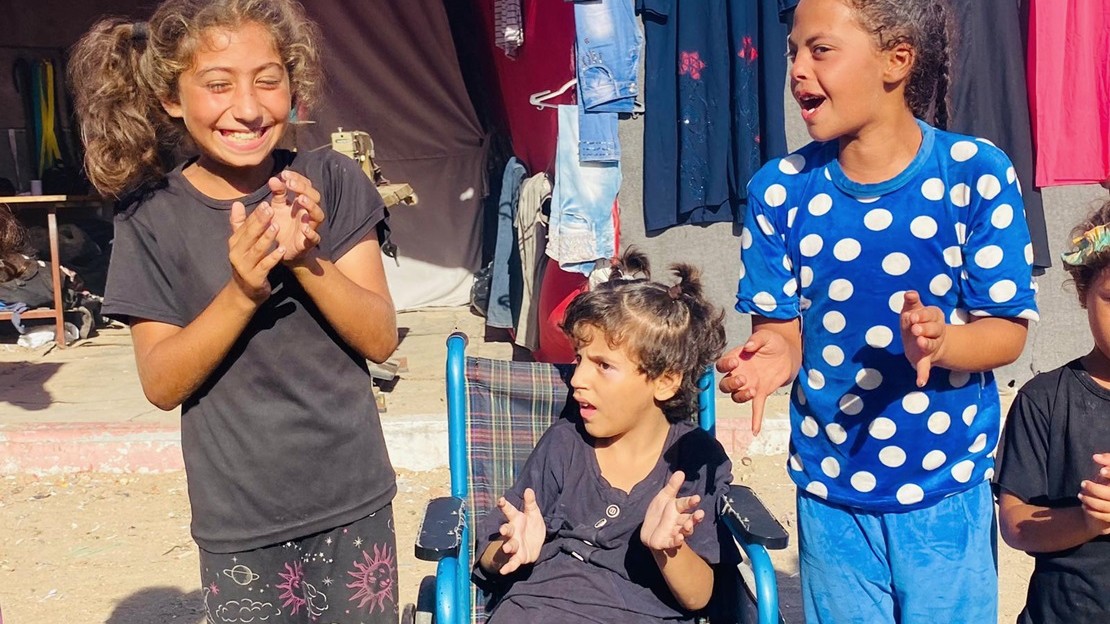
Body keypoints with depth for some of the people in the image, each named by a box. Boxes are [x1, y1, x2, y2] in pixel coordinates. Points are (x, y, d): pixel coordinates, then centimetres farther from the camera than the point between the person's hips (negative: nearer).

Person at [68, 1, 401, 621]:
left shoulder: (332, 181, -5)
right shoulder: (151, 217, -6)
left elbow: (382, 339, -7)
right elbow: (162, 384, -9)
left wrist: (308, 260, -23)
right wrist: (242, 291, -24)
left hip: (353, 499, 1)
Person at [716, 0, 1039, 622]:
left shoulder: (977, 174, -13)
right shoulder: (780, 190, -7)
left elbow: (1007, 330, -9)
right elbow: (781, 327, -2)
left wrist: (938, 341, -31)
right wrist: (774, 357, -25)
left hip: (948, 489, -1)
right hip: (830, 489, 2)